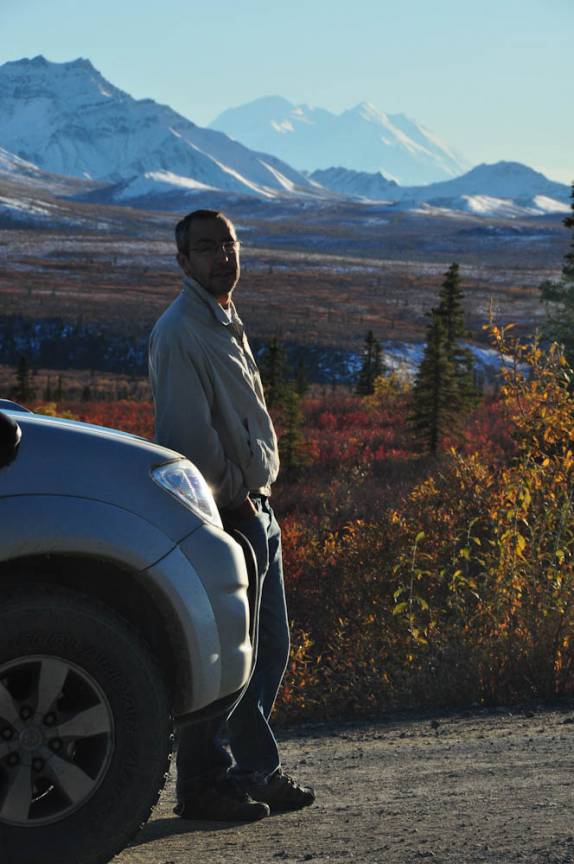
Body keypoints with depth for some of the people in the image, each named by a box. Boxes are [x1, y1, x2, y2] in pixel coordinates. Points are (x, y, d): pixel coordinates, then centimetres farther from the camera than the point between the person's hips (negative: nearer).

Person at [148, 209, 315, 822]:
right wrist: (234, 497, -13)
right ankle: (202, 785, 2)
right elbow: (189, 436, -20)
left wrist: (254, 498, 14)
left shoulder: (228, 324, 18)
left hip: (253, 510, 10)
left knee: (269, 647, 13)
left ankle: (254, 771, 22)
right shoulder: (178, 333, -14)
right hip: (221, 516, -10)